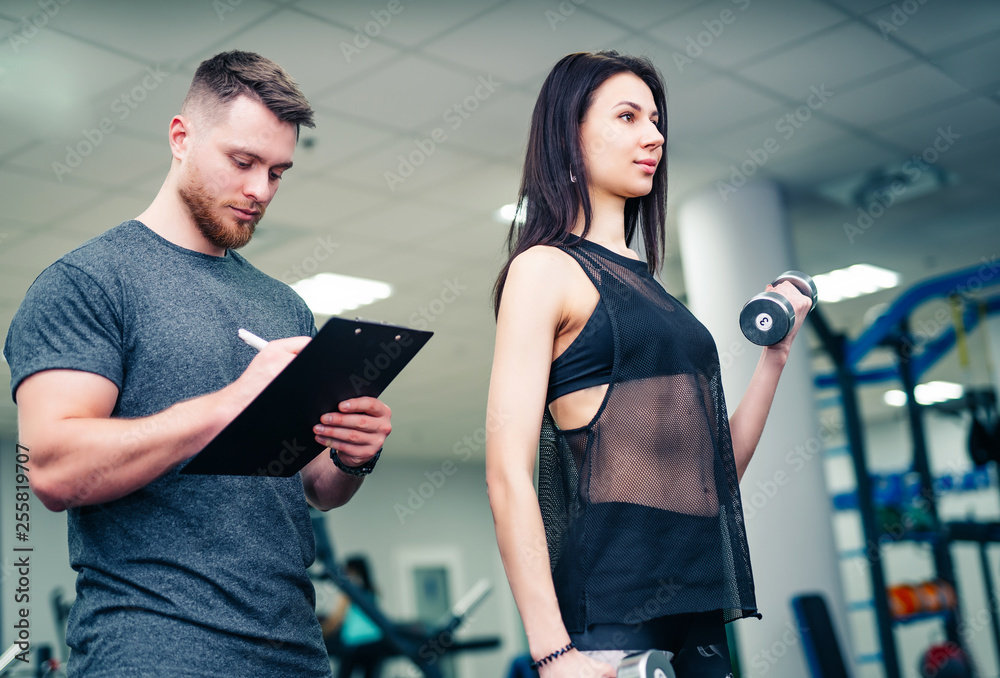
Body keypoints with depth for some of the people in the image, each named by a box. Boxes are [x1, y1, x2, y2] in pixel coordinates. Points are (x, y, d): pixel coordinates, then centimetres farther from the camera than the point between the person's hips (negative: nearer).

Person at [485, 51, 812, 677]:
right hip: (610, 602, -7)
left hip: (698, 601, 7)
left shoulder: (647, 287, 17)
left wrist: (775, 356, 9)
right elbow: (509, 473, -14)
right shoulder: (545, 268, -3)